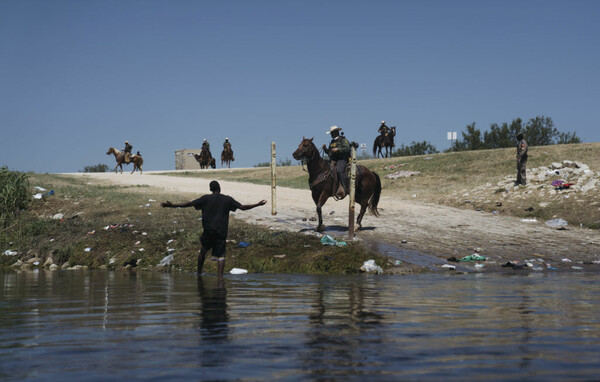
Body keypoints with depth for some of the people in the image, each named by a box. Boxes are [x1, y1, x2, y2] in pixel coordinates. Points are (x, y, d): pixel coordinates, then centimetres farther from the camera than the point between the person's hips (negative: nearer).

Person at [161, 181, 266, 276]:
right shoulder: (227, 199, 2)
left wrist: (171, 205, -2)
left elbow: (188, 204, -5)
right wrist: (257, 204, 11)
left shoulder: (206, 198, 0)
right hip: (222, 231, 0)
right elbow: (242, 207, 1)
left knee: (202, 251, 19)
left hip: (208, 230, 0)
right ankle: (220, 275, -12)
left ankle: (199, 273, 24)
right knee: (221, 255, 1)